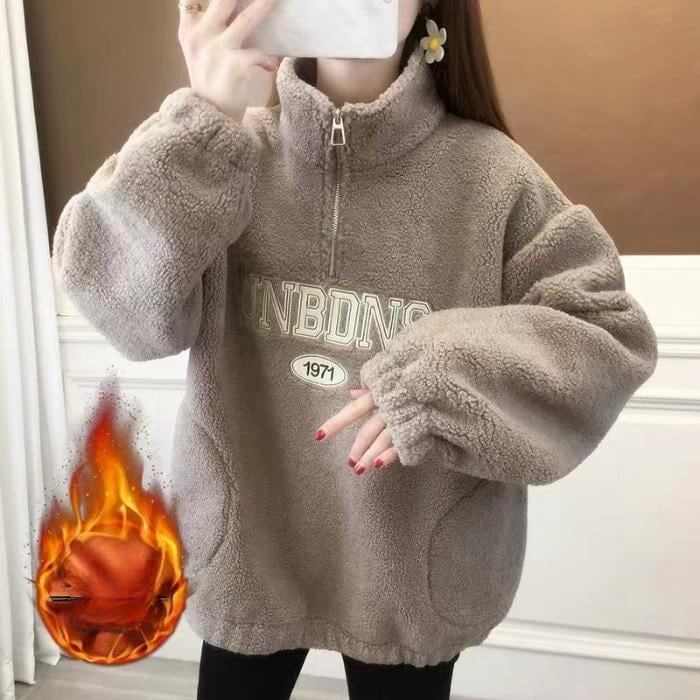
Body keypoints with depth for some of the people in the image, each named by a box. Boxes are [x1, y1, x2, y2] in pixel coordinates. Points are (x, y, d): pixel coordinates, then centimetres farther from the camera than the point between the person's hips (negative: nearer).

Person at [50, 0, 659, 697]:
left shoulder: (489, 171, -9)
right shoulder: (228, 153, -5)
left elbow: (610, 334, -8)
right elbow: (127, 309, -15)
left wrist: (449, 379, -24)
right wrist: (202, 122, -26)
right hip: (246, 548, 1)